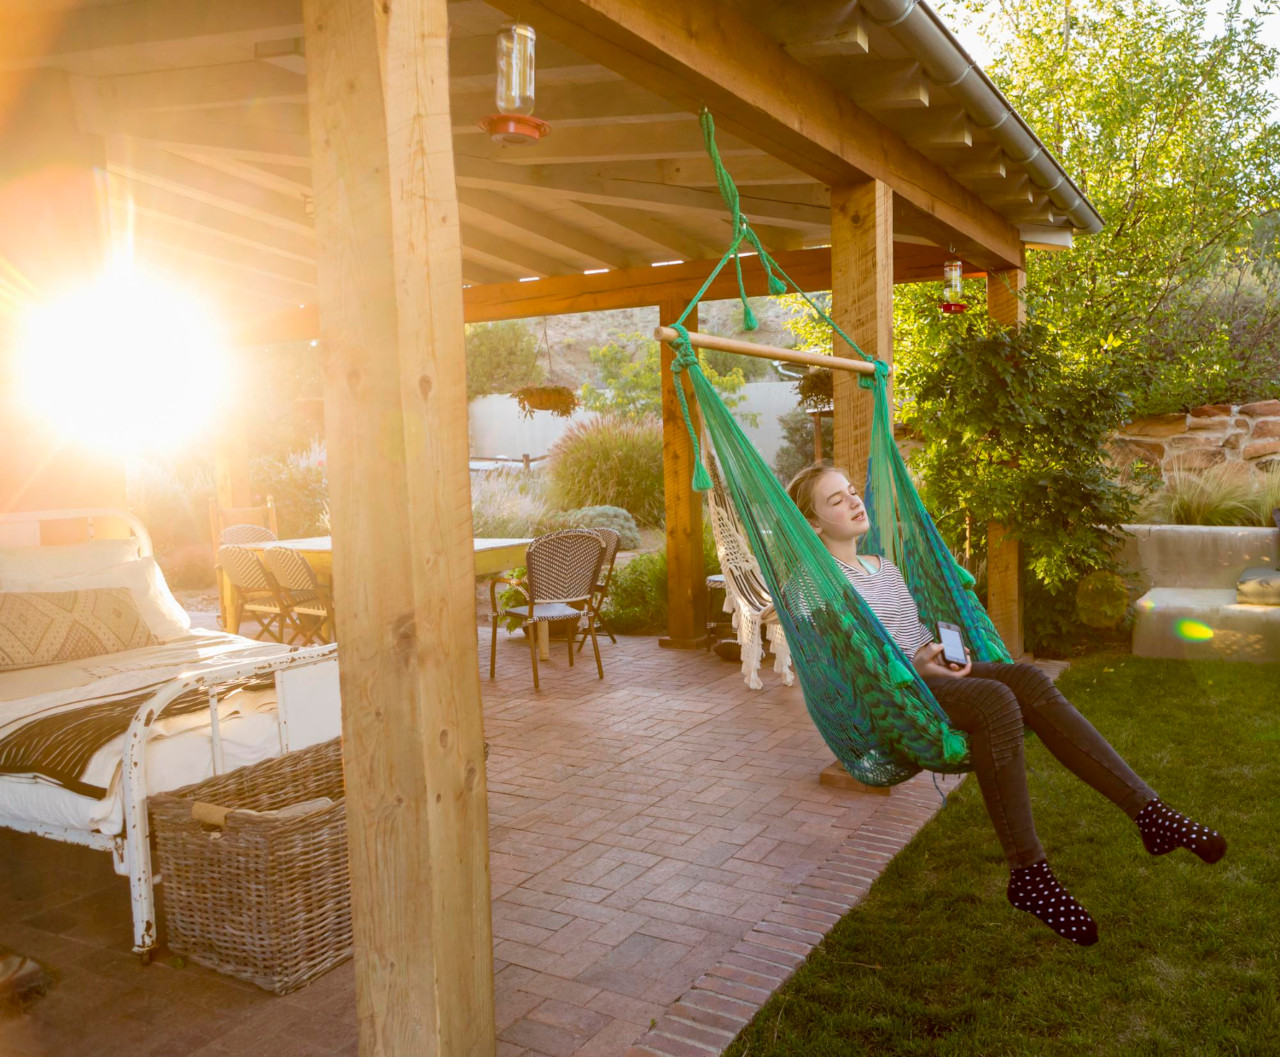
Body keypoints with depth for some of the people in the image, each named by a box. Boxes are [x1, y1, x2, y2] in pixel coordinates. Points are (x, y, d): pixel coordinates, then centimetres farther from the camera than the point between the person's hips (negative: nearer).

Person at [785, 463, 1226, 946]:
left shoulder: (883, 566, 22)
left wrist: (946, 649, 8)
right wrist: (914, 667, -22)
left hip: (928, 672, 7)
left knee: (1028, 679, -21)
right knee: (995, 699, -32)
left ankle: (1150, 813, -25)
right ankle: (1028, 875, -29)